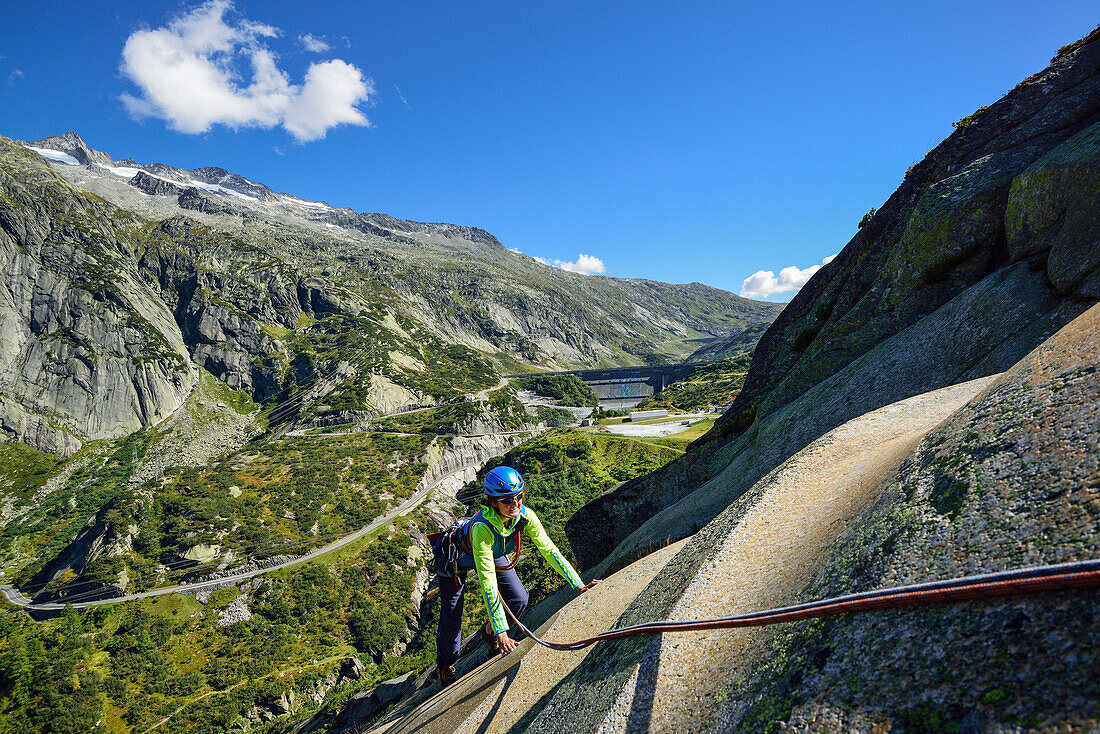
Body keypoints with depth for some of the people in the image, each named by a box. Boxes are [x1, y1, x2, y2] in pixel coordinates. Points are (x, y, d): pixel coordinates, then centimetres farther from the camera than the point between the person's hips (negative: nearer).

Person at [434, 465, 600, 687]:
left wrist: (578, 585, -28)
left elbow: (549, 550, -22)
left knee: (519, 600, -11)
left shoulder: (525, 515, -30)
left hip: (496, 555, 4)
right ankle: (445, 665, 37)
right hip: (458, 557, -4)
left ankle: (489, 633, 21)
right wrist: (502, 633, -44)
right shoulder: (482, 527, -44)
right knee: (451, 616, 4)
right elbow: (488, 581, -44)